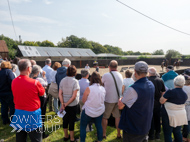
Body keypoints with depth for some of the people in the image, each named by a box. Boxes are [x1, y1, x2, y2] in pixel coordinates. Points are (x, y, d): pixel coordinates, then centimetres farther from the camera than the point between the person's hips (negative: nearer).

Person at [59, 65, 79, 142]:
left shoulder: (62, 80, -3)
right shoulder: (75, 81, -17)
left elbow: (60, 94, -6)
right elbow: (74, 96, -21)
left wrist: (62, 104, -10)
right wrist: (66, 104, -14)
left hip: (64, 104, 5)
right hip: (72, 105, -4)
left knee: (65, 120, 18)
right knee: (71, 121, 9)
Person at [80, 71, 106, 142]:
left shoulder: (89, 88, -23)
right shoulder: (103, 89, -9)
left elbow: (83, 100, -10)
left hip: (88, 111, -4)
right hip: (100, 111, 5)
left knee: (82, 126, 16)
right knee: (99, 126, 22)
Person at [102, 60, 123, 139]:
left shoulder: (106, 75, -15)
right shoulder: (120, 75, 2)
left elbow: (101, 83, 3)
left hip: (109, 100, -5)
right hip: (118, 99, 5)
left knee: (104, 117, 11)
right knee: (118, 117, 14)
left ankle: (104, 134, 22)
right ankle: (118, 134, 25)